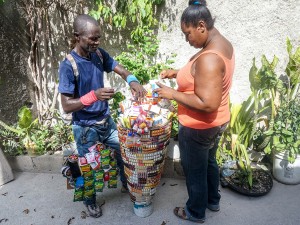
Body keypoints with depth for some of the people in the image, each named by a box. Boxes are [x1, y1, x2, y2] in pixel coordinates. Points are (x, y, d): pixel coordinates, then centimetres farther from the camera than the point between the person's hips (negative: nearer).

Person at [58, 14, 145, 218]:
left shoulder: (99, 54, -4)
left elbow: (121, 70, 0)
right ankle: (90, 201, 42)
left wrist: (133, 81, -24)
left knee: (124, 153, 21)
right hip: (85, 128, -6)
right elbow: (67, 106, -22)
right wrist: (93, 95, -38)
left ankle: (126, 185, 49)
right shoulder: (68, 66, -22)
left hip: (106, 121, 6)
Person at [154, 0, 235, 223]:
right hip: (216, 123, 10)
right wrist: (178, 73, 3)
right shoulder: (223, 44, 2)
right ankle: (213, 201, 52)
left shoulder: (209, 58, -30)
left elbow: (207, 104, -33)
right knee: (209, 162, 28)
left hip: (198, 129, -10)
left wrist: (173, 94, -24)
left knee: (195, 172, 14)